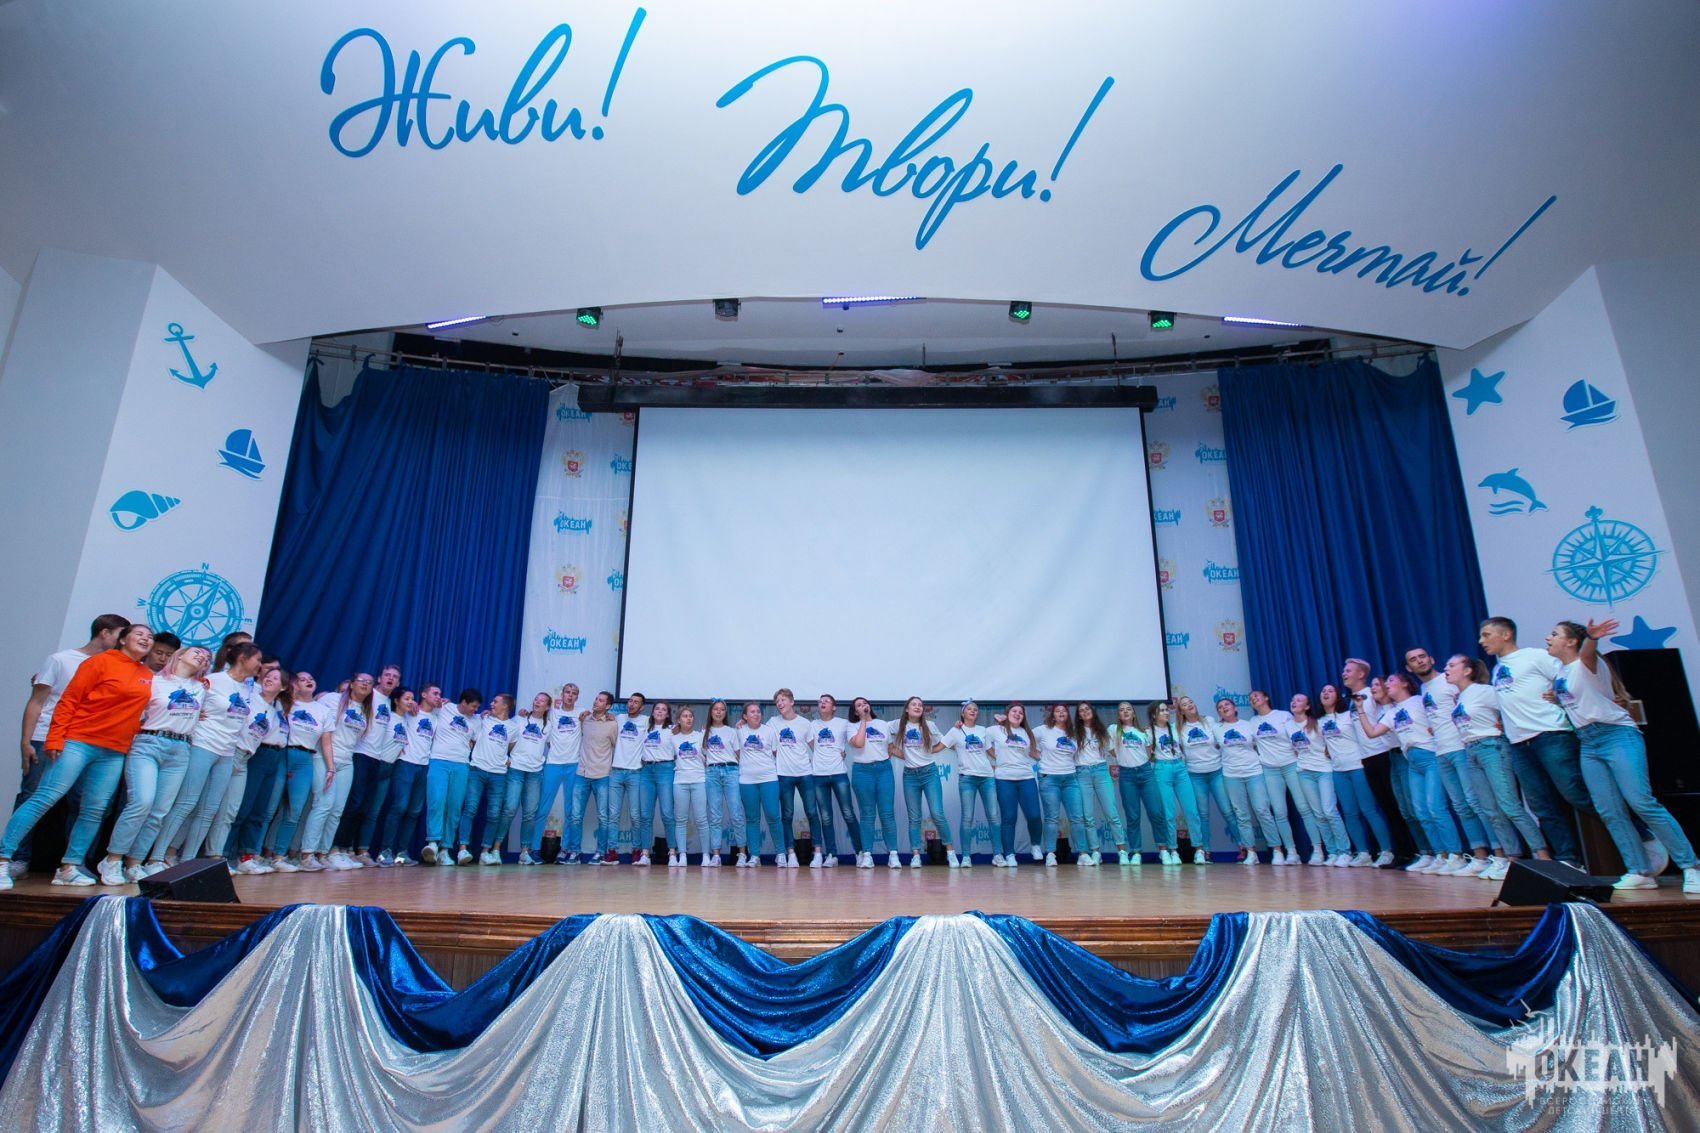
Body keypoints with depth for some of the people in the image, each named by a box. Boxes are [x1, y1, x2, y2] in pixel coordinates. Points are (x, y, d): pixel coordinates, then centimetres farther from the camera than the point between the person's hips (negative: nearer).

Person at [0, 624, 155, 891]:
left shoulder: (148, 676, 14)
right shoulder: (101, 661, -2)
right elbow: (68, 700, -6)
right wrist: (54, 739, -12)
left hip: (114, 753, 5)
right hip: (78, 741, -5)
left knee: (94, 810, 2)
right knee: (45, 798, -9)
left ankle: (70, 867, 8)